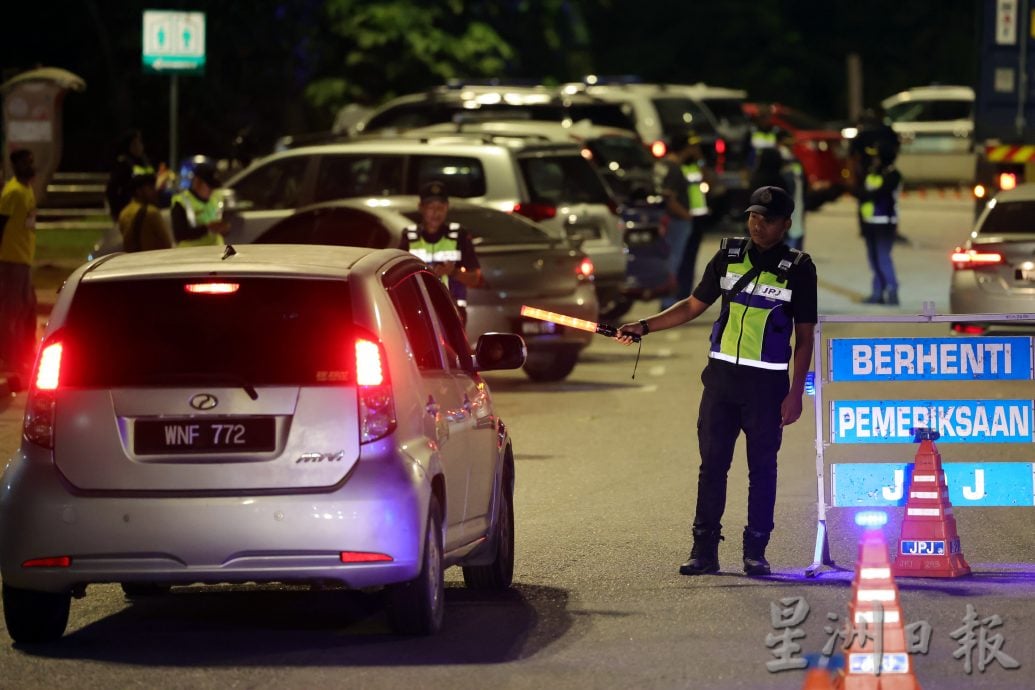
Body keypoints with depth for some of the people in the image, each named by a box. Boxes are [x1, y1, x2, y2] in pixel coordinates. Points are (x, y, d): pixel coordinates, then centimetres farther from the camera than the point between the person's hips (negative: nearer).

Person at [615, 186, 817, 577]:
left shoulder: (798, 269, -1)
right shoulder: (729, 256, 7)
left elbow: (804, 337, 0)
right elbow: (693, 306, 14)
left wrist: (795, 394, -5)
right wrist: (644, 327, 3)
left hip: (766, 383, -3)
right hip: (722, 376, 3)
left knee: (762, 468, 1)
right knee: (712, 464, 1)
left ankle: (755, 552, 7)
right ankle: (704, 549, 4)